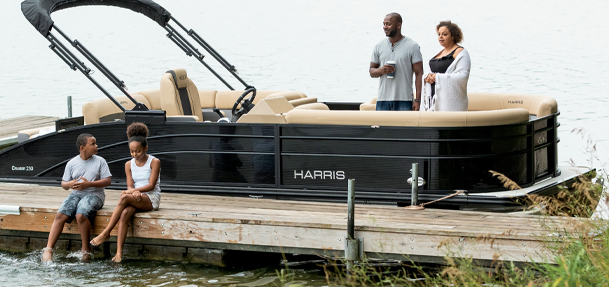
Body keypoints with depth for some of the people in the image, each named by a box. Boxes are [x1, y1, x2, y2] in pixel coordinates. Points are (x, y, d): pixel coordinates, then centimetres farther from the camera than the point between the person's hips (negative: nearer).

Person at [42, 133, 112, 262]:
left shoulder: (100, 161, 6)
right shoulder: (72, 163, 11)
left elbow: (107, 181, -1)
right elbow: (63, 184, 13)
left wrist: (89, 184, -14)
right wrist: (69, 184, -12)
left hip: (94, 194, -3)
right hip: (76, 194, 3)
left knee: (81, 215, -32)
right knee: (61, 215, -22)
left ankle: (86, 249, -15)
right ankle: (48, 249, -23)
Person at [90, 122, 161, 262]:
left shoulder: (154, 162, -3)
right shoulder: (129, 165, 11)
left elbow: (151, 185, -9)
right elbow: (130, 185, 3)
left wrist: (132, 191, -20)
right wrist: (134, 192, -22)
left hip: (151, 199, -4)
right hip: (135, 198, 4)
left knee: (124, 198, -33)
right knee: (124, 214, -32)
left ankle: (106, 233, -30)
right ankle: (119, 252, -41)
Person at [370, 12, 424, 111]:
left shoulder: (412, 46, -1)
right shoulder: (379, 46, 10)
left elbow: (419, 74, -4)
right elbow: (372, 71, 15)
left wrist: (417, 100, -11)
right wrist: (381, 70, -10)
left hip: (404, 100, -3)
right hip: (383, 100, 3)